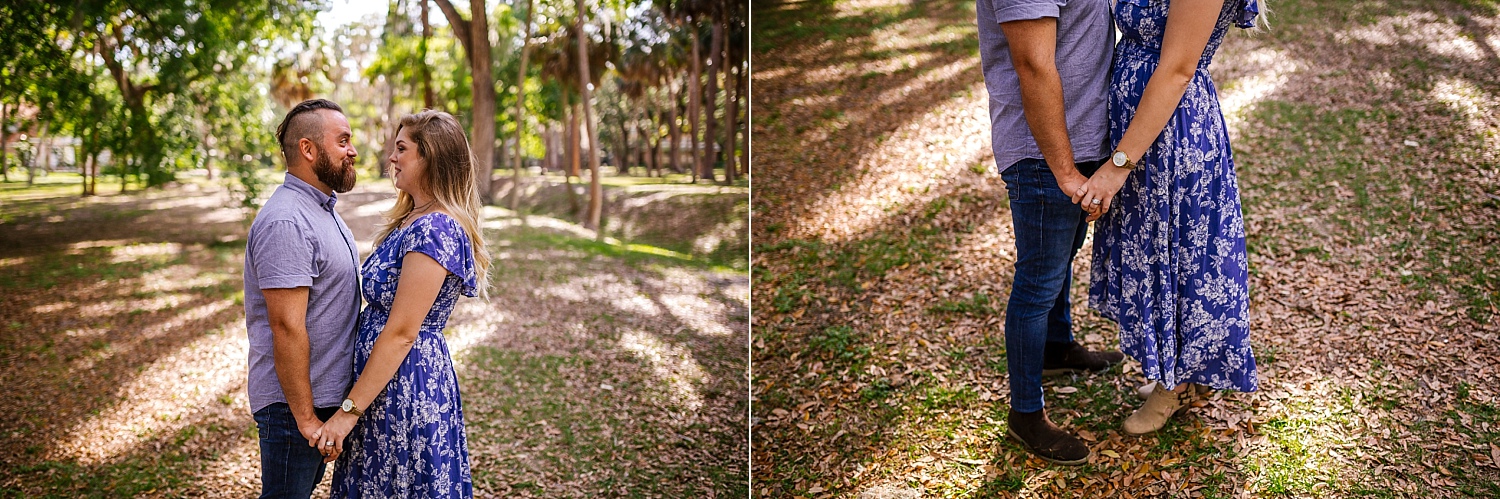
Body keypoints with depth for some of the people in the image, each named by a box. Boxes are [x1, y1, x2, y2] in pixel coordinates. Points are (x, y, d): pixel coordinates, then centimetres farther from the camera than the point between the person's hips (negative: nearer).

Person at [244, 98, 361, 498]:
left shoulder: (322, 210, 12)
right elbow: (287, 328, -25)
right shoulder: (286, 223, -21)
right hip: (294, 404, -10)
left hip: (327, 395, 10)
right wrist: (306, 418, -23)